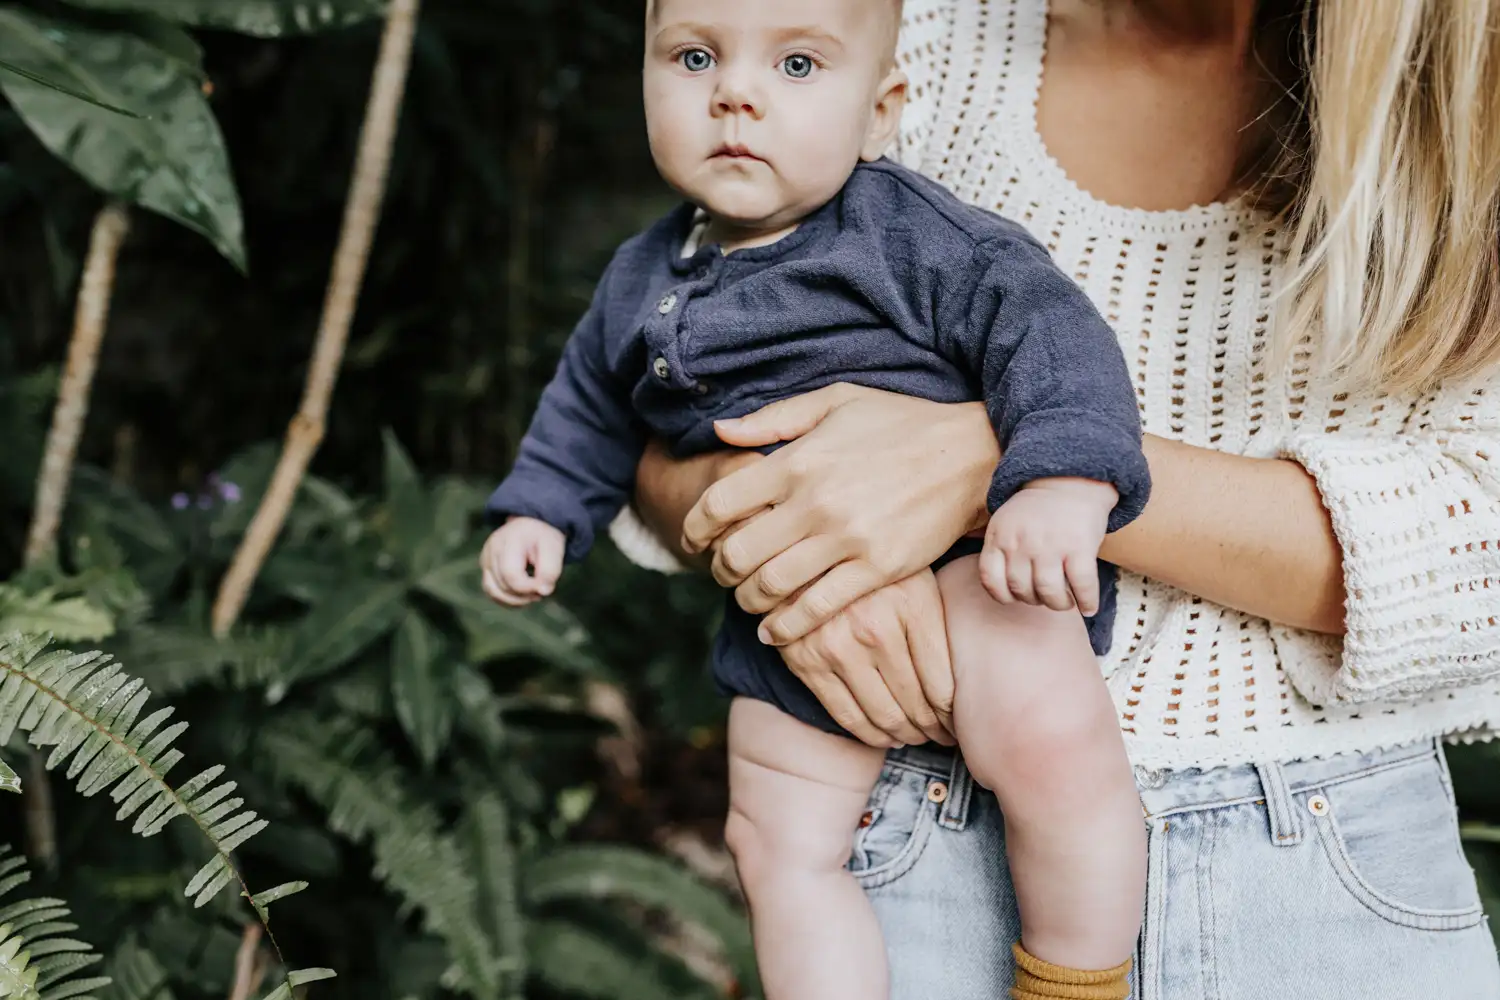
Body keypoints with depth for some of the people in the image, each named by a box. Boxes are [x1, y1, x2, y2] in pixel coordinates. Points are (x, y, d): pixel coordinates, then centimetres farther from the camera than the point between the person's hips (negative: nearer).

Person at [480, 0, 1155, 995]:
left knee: (1046, 734, -32)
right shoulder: (642, 286, 10)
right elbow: (592, 405, 29)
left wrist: (1066, 482, -34)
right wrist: (540, 510, 19)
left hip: (963, 568, -6)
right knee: (783, 849, 8)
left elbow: (1038, 318, -20)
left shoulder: (915, 237, -9)